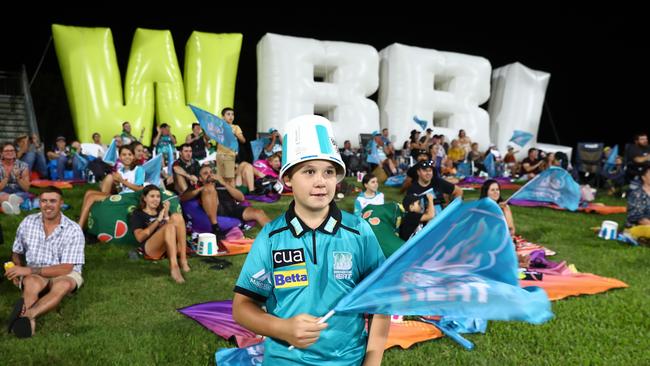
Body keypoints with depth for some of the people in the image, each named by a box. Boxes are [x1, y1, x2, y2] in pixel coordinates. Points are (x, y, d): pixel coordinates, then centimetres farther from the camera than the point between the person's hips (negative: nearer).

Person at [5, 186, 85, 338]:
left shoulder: (73, 230, -13)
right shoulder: (28, 222, -1)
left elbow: (66, 268, -17)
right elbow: (16, 252, 15)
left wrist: (29, 270, -23)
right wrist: (18, 269, -7)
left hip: (63, 274, -2)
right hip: (33, 274, 2)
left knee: (64, 285, -38)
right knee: (33, 283, -35)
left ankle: (26, 314, -53)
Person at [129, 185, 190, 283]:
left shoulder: (163, 210, 30)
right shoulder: (138, 214, 18)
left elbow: (175, 230, 15)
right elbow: (140, 237, -1)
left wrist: (166, 215, 2)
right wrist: (158, 221, -6)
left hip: (171, 248, 4)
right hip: (150, 248, -3)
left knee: (177, 216, -23)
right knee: (170, 226, -33)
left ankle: (183, 260, -33)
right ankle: (174, 266, -53)